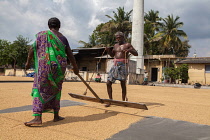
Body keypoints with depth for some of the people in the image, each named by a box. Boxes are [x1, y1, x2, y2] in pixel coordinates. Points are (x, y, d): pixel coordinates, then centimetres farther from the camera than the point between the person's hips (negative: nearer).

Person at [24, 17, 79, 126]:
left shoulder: (42, 35, 3)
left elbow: (33, 49, -1)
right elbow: (70, 55, 11)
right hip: (59, 67, 3)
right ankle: (56, 115, 18)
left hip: (45, 66, -3)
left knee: (40, 90, -1)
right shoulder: (63, 38, 10)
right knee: (55, 90, 15)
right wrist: (75, 68, 23)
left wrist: (28, 62, 12)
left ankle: (38, 118, -12)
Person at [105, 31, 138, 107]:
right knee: (108, 83, -2)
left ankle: (123, 101, 11)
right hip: (115, 65, 5)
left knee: (123, 84, -1)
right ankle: (110, 100, 9)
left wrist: (129, 50, -22)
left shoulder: (127, 45, 3)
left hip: (123, 65, -5)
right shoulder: (115, 45, 18)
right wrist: (108, 50, 10)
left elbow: (136, 54, -3)